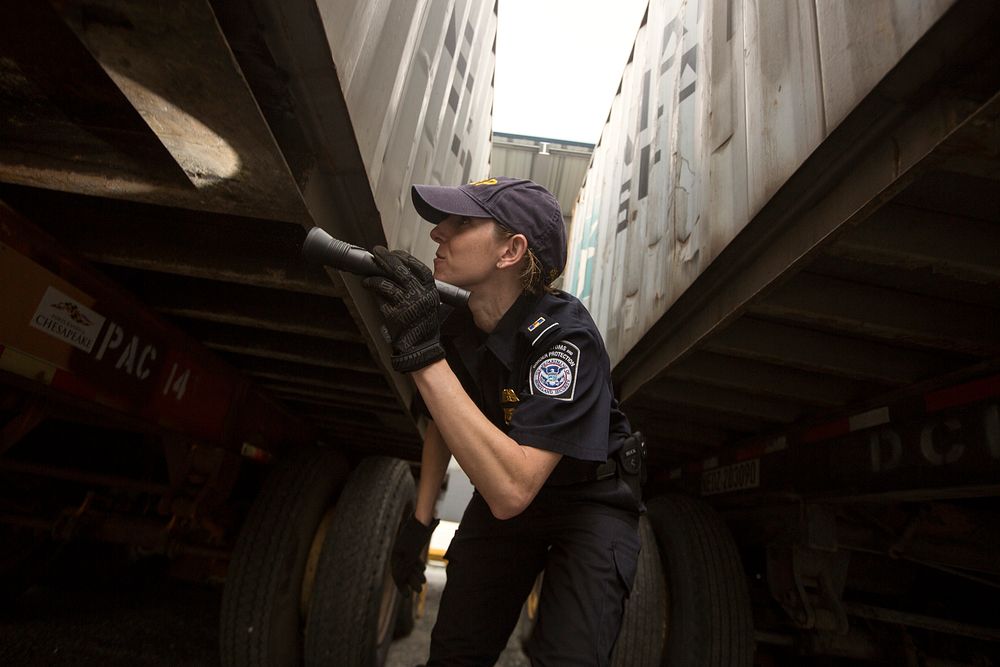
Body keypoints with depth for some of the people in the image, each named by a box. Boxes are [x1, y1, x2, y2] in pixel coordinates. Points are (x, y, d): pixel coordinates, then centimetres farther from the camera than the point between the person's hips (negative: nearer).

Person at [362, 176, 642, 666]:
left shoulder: (564, 336, -32)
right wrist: (420, 519, 3)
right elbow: (443, 421, 7)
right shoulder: (453, 325, -12)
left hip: (589, 503, -4)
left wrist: (424, 354, -44)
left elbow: (511, 491, -42)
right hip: (501, 501, 5)